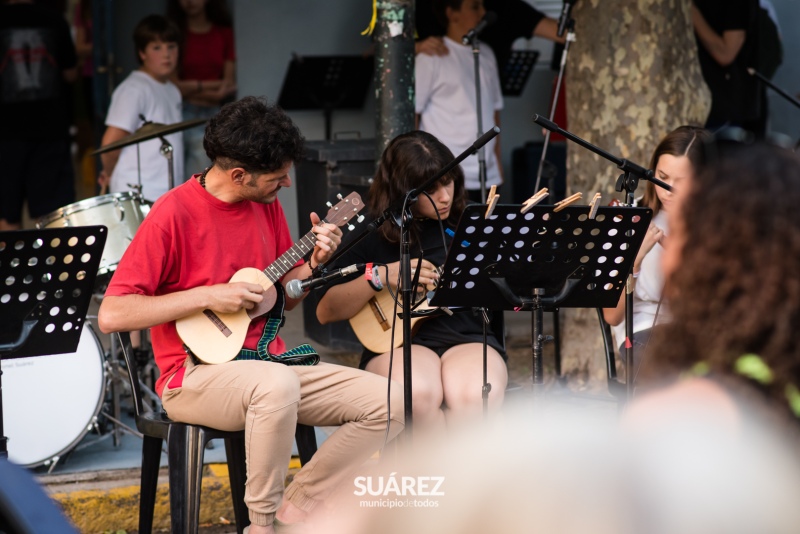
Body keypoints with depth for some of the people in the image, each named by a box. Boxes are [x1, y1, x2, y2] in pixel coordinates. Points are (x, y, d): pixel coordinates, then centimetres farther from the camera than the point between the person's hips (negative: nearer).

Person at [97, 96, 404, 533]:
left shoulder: (266, 204, 8)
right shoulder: (174, 214, -14)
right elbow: (111, 316, -18)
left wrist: (313, 263, -3)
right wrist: (207, 296, -21)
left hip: (267, 362, 7)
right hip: (195, 375, -7)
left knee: (388, 403, -9)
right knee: (277, 384, -39)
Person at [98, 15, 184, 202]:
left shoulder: (172, 92, 17)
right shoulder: (133, 89, -11)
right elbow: (111, 142, -14)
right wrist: (109, 173, 1)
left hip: (167, 194, 8)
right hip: (139, 196, -8)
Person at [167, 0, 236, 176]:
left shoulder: (223, 34, 8)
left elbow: (229, 83, 5)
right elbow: (172, 84, -4)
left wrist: (192, 88, -10)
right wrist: (212, 86, -6)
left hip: (210, 117, 2)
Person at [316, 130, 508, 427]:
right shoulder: (372, 236, 5)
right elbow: (325, 311, 0)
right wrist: (383, 277, -12)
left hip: (468, 337, 1)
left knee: (475, 394, -35)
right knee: (416, 391, -37)